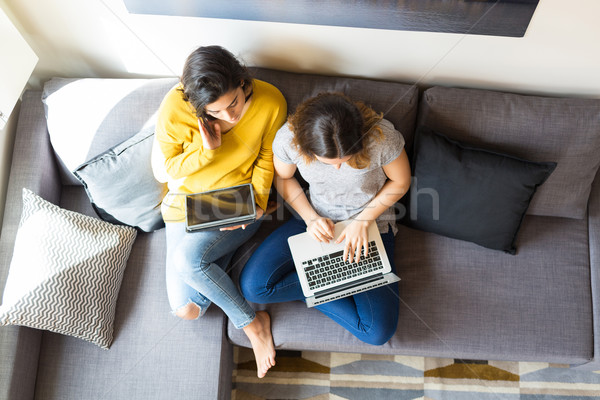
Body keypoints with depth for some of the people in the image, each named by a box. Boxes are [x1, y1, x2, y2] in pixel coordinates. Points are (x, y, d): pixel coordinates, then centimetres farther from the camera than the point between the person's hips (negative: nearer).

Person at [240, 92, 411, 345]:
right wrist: (310, 217, -14)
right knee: (252, 285, -14)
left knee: (379, 332, -18)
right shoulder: (288, 138, -22)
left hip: (370, 225, -2)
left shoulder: (381, 136, -29)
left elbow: (400, 182, -9)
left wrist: (363, 220, -18)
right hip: (316, 221, 3)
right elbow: (282, 178, 0)